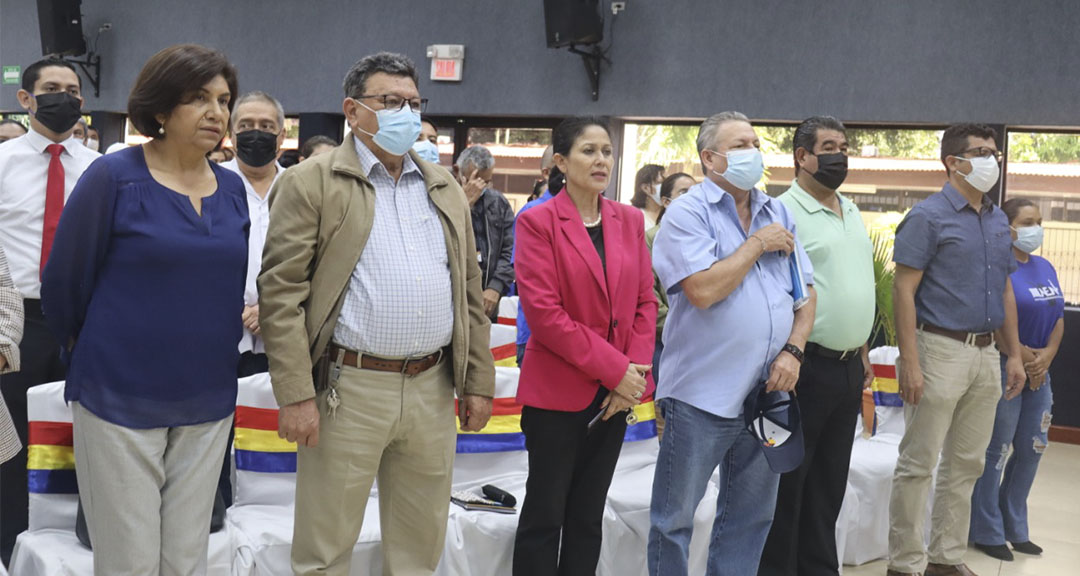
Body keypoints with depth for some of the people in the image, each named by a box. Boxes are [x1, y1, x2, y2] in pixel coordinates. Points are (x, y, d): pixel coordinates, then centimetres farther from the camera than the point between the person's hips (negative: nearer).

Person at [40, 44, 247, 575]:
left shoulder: (232, 188, 5)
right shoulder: (113, 177, -10)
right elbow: (64, 283, -2)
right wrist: (90, 354, 11)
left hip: (207, 402, 4)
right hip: (121, 401, -4)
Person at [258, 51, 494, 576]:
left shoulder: (445, 189, 14)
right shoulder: (311, 183, -3)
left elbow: (470, 291, 14)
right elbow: (280, 292, -9)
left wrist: (478, 382, 9)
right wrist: (295, 395, -14)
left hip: (433, 390, 5)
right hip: (348, 390, -5)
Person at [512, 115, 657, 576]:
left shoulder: (629, 220, 9)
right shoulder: (538, 223, -7)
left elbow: (645, 301, 8)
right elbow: (543, 313, -14)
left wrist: (635, 373, -5)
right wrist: (614, 368, -15)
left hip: (616, 395, 5)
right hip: (557, 393, -5)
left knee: (588, 518, 13)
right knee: (545, 516, 4)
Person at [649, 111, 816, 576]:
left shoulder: (778, 214, 11)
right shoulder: (688, 213, -8)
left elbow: (806, 292, 12)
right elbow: (703, 290, -21)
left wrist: (793, 350, -4)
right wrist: (758, 243, -11)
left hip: (767, 393, 6)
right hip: (702, 394, -6)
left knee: (751, 516, 16)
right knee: (675, 518, 5)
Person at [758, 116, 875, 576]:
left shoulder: (852, 212, 14)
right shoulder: (784, 213, -12)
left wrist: (862, 352, 17)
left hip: (848, 367, 8)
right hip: (806, 366, -8)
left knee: (829, 484, 16)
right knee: (786, 482, 3)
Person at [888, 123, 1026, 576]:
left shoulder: (998, 221, 12)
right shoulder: (928, 217, -8)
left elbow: (1005, 291, 19)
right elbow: (904, 291, -13)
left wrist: (1014, 354, 13)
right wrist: (910, 363, -19)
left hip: (986, 354, 7)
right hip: (941, 349, -7)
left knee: (966, 463, 13)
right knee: (919, 464, -1)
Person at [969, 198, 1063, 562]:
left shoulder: (1045, 268, 12)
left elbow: (1059, 317, 12)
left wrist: (1046, 356, -3)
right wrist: (1023, 356, -15)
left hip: (1040, 373, 8)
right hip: (1005, 371, -8)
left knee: (1031, 450, 12)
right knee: (996, 451, -2)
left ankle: (1015, 528, 26)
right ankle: (987, 533, 10)